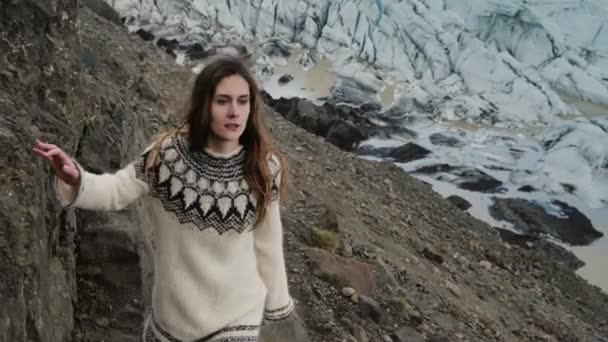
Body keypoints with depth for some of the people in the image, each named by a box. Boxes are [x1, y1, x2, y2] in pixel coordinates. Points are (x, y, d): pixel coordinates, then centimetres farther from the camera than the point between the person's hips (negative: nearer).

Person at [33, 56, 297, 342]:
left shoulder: (264, 168, -14)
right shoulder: (168, 154, -16)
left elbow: (267, 240, -4)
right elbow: (115, 191, -10)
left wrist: (276, 299, 6)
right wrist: (75, 179, -30)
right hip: (174, 306, 1)